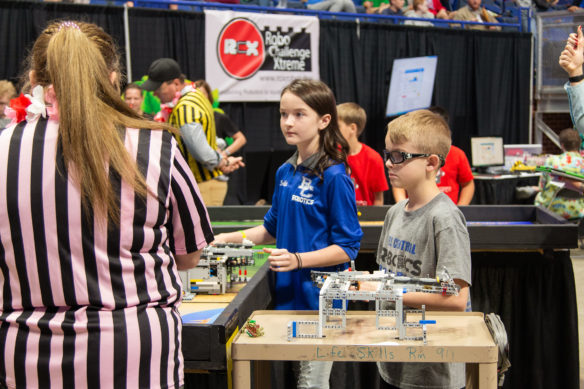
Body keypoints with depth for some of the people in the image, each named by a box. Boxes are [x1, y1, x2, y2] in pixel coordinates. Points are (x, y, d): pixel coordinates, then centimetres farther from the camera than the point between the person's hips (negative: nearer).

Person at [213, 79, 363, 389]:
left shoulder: (333, 177, -15)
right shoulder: (285, 172, 8)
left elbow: (347, 247, -15)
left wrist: (298, 259, -25)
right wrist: (230, 238, 11)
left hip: (319, 296, -7)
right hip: (288, 293, 7)